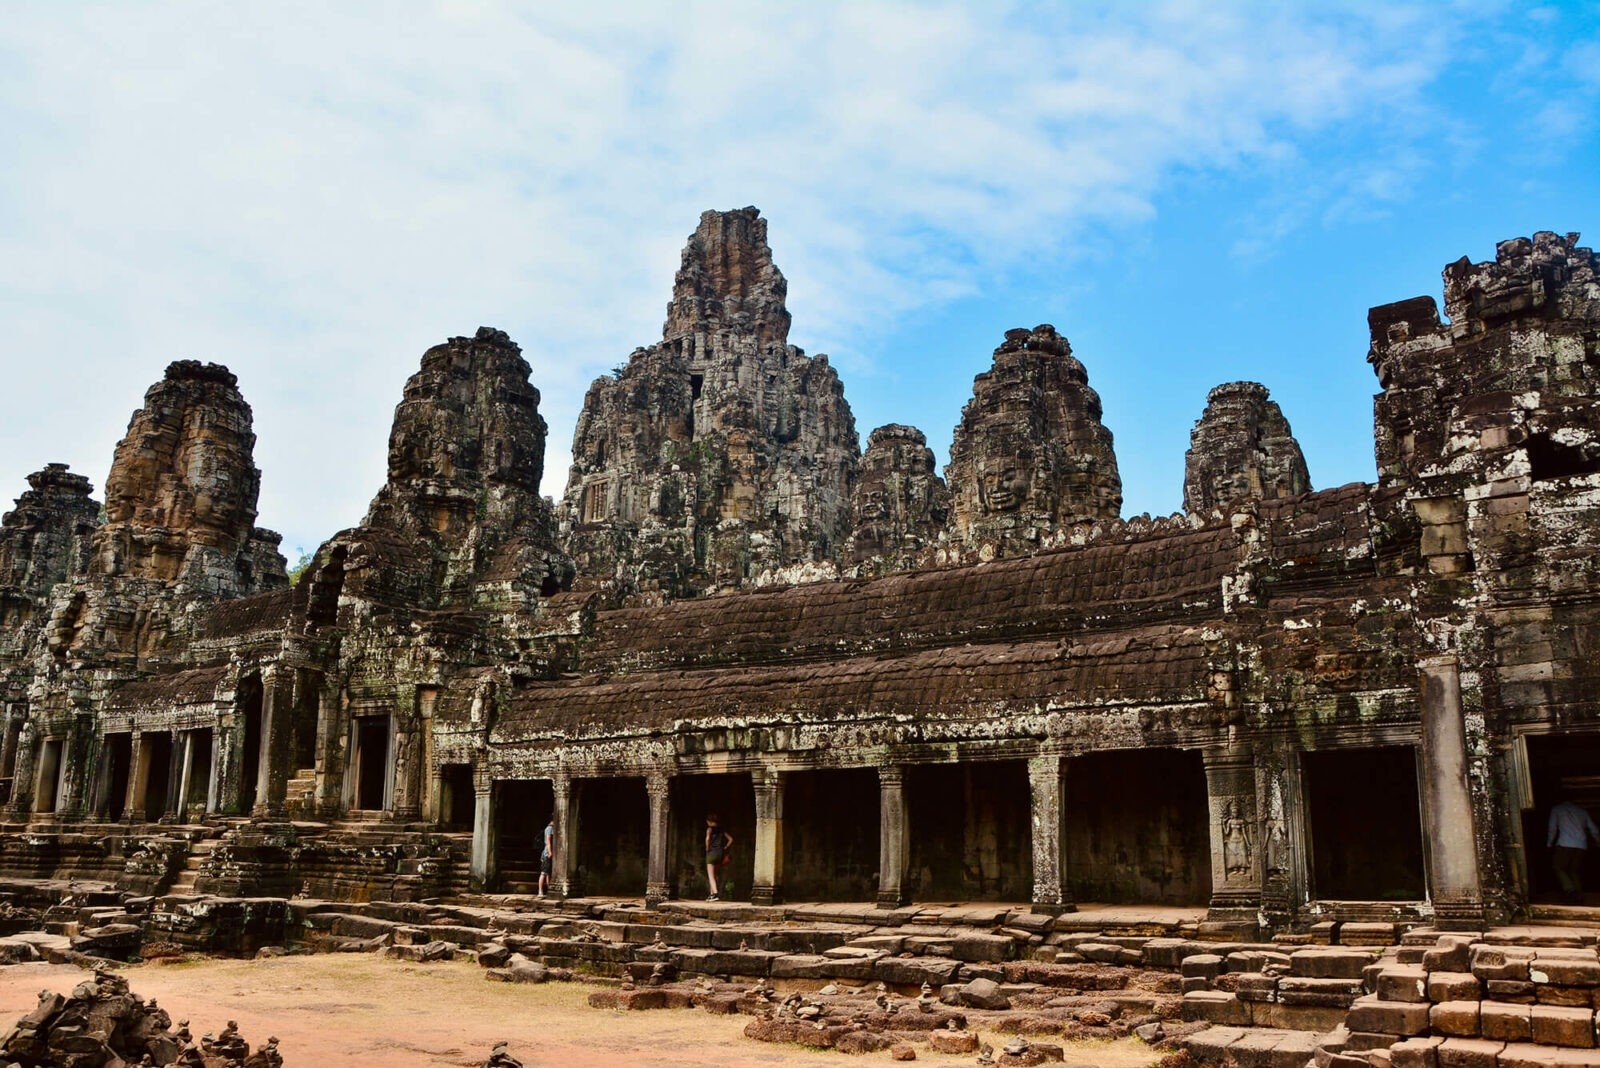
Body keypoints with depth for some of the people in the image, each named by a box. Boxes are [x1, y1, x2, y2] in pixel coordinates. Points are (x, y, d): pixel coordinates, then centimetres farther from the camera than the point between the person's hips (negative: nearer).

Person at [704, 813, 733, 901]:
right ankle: (712, 894, 19)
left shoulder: (710, 829, -6)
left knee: (711, 875, -5)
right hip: (720, 853, 6)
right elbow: (731, 839, 9)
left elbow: (707, 838, -24)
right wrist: (725, 848, 11)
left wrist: (707, 848, -11)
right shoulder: (721, 830, 12)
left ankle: (715, 894, -20)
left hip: (712, 852, -6)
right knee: (714, 875, 18)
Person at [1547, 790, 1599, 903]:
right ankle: (1578, 896, 5)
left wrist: (1549, 844, 12)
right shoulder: (1582, 811, 20)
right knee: (1575, 871, 14)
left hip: (1564, 844, -4)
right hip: (1582, 846, 4)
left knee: (1559, 868, 4)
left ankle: (1571, 890, -16)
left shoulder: (1556, 809, 9)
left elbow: (1552, 829, 3)